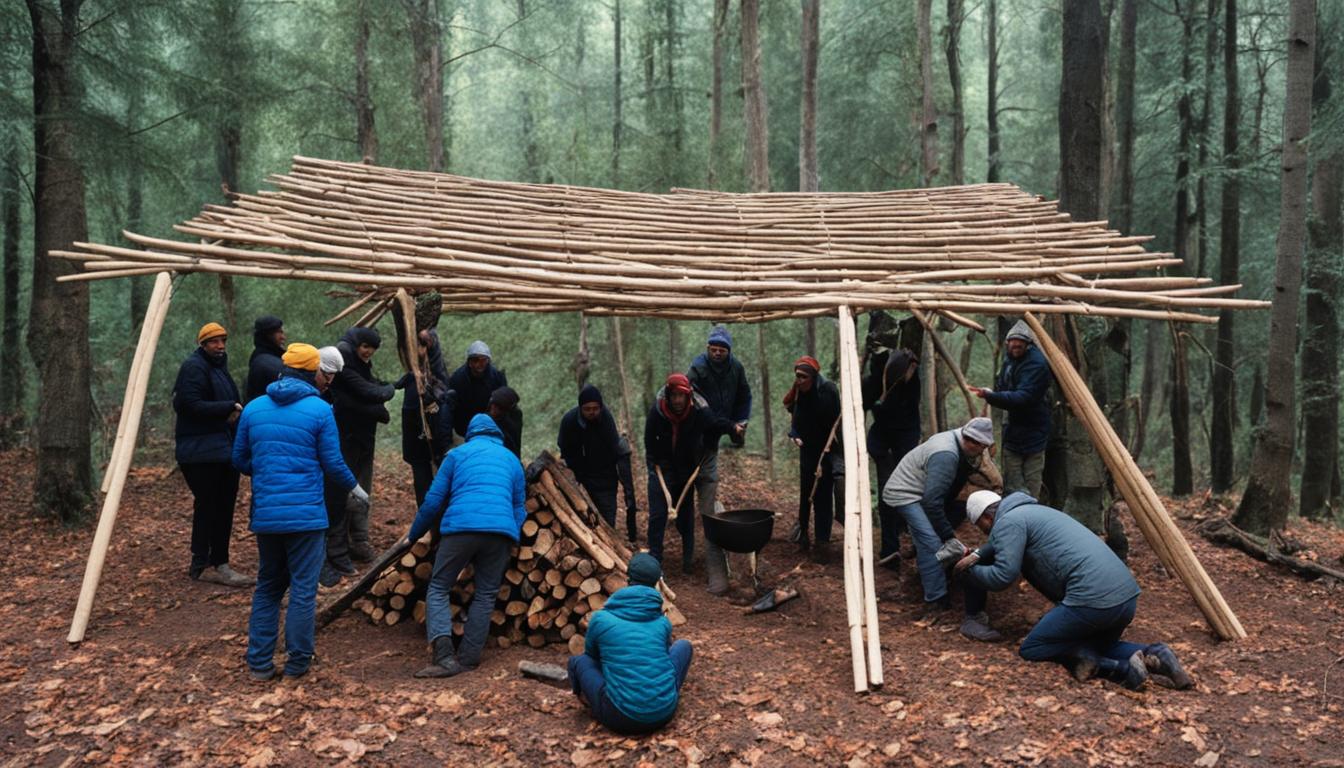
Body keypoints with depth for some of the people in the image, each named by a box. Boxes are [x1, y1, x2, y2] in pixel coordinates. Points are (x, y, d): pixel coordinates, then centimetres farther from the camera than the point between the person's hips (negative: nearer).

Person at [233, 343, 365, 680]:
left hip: (265, 514, 5)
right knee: (303, 589, 4)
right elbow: (333, 463, -5)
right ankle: (297, 663, 11)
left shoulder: (253, 408, 6)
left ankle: (259, 662, 18)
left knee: (267, 587, 16)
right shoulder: (319, 409, -7)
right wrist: (354, 488, 13)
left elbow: (240, 460, 13)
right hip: (307, 514, -5)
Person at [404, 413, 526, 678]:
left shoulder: (457, 454, 20)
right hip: (501, 530, 2)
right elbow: (519, 508, 28)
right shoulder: (512, 459, 28)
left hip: (460, 527, -2)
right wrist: (511, 540, 35)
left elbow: (433, 500, 17)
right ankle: (467, 659, 6)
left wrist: (413, 535, 27)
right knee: (485, 595, 13)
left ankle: (444, 656, -11)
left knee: (438, 590, 7)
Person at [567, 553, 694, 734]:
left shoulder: (601, 619, 2)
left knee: (578, 660, 19)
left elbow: (591, 654, 22)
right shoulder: (663, 622, 8)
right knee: (684, 645, 23)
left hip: (621, 718, -1)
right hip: (664, 713, 2)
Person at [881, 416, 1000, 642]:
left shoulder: (962, 447, 1)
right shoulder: (946, 455, -30)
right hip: (904, 494, -10)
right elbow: (932, 502, -31)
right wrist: (949, 536, -23)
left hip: (922, 493, 10)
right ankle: (937, 602, -19)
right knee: (932, 543, -22)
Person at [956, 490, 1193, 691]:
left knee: (1031, 650, 4)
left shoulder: (1008, 521, 0)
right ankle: (1151, 655, 4)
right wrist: (977, 555, 25)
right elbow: (1000, 546, 44)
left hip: (1092, 600, -9)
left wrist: (971, 569, 9)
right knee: (1100, 646, 33)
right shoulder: (1034, 511, 29)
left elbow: (1003, 576, -9)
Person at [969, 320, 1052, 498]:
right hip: (1013, 429, 8)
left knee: (1030, 486, -2)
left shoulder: (1035, 364, -21)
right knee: (1012, 484, 10)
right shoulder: (1010, 359, 7)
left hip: (1031, 431, -8)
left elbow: (1023, 397, -33)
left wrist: (991, 396, -43)